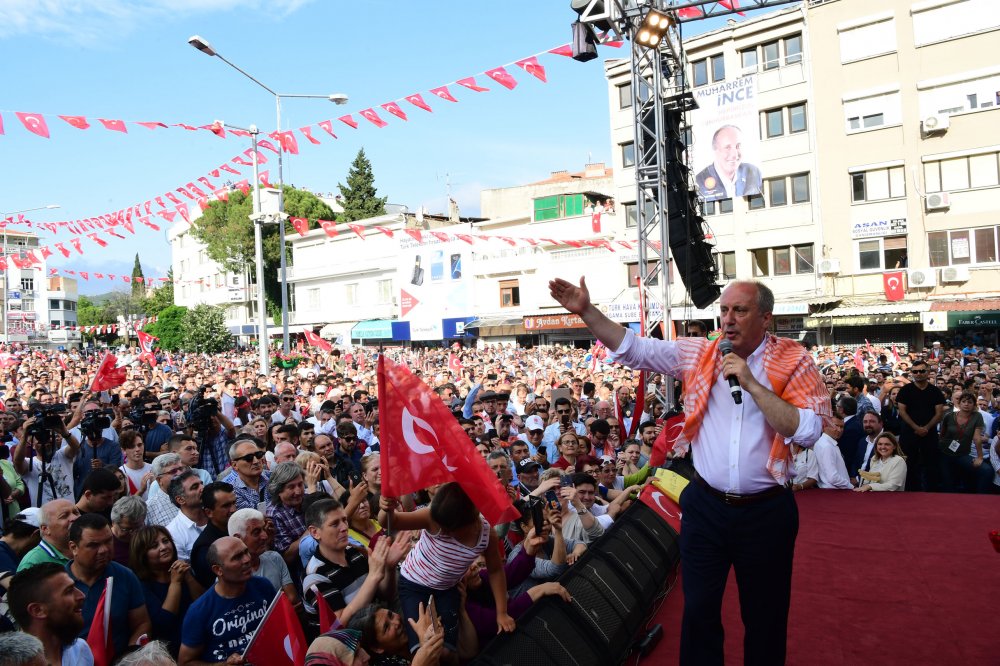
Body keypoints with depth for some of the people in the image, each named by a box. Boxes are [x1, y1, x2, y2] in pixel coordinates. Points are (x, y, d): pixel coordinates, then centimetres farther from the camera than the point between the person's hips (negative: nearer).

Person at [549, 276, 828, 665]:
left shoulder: (793, 362, -7)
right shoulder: (699, 354, -1)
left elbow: (808, 432, -17)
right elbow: (634, 350, -2)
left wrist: (751, 383, -21)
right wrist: (586, 311, -12)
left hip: (766, 512, -1)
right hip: (705, 505, 2)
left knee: (766, 616, 16)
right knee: (699, 609, 13)